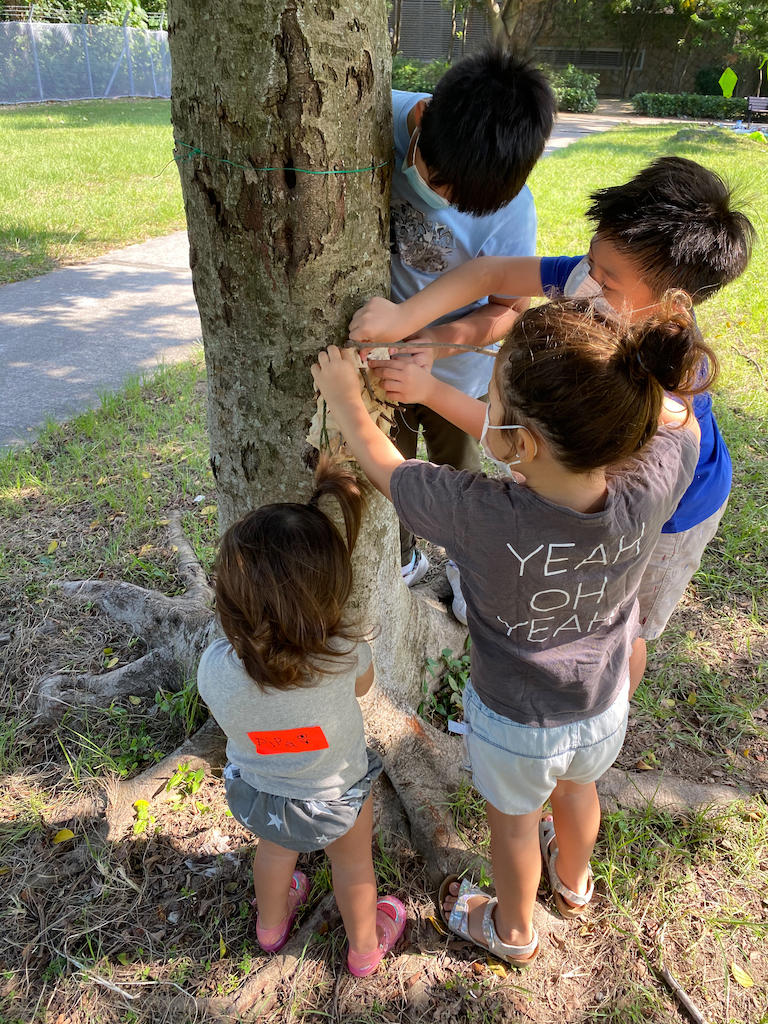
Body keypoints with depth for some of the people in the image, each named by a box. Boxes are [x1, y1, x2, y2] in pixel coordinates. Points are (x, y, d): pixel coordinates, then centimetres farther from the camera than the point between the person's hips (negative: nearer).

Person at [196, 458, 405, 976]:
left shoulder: (216, 668, -37)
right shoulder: (346, 651, -39)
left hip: (255, 788, 2)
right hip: (336, 792, -2)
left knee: (275, 849, 35)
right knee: (353, 862, 29)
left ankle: (271, 924, 65)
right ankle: (366, 946, 57)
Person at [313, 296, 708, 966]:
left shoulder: (481, 519, -42)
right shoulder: (651, 490, -32)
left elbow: (384, 467, -21)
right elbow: (529, 449, -16)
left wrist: (346, 399, -4)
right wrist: (432, 390, -12)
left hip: (516, 723, -3)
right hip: (605, 711, 4)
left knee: (513, 822, 28)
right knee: (575, 786, 36)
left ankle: (512, 930, 60)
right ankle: (573, 880, 68)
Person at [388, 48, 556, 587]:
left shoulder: (509, 206, -27)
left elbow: (510, 306, -14)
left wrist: (435, 341, -33)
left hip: (456, 367, -1)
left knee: (457, 473, 23)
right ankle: (401, 561, 49)